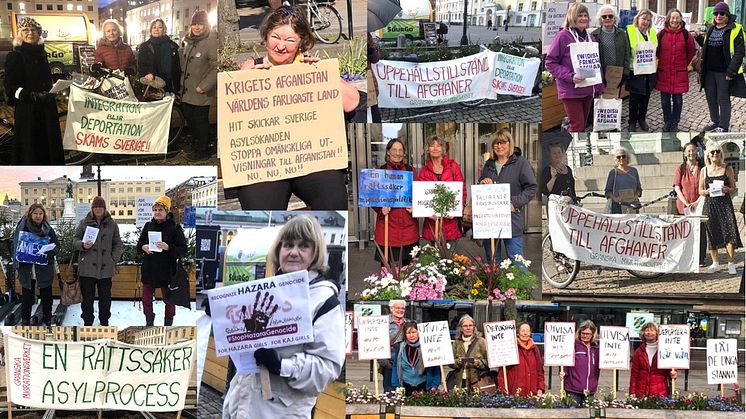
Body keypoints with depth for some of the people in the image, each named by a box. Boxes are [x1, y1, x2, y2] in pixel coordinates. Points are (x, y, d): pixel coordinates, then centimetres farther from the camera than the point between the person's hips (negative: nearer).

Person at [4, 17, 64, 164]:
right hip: (27, 110, -7)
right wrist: (34, 96, -24)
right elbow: (11, 88, -13)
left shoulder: (41, 53, 12)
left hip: (47, 108, 7)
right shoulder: (15, 56, -8)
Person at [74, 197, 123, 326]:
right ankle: (87, 323, 12)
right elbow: (75, 240, 7)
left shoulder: (112, 224, 6)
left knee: (105, 297, 8)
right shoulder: (84, 223, 4)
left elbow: (118, 244, 10)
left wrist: (114, 260, 0)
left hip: (106, 267, 1)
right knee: (87, 297, 2)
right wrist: (83, 245, -14)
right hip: (87, 268, -1)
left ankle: (104, 322, 22)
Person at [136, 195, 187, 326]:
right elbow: (139, 244, 14)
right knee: (146, 299, 11)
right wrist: (143, 247, -10)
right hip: (149, 270, 4)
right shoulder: (148, 226, 6)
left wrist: (168, 247, -27)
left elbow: (183, 250, -11)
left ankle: (168, 325, 21)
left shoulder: (175, 227, -8)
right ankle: (149, 324, 26)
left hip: (167, 270, -4)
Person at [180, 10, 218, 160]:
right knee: (189, 119, 15)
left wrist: (204, 86, -20)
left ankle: (202, 151, 13)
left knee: (201, 121, 1)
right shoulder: (189, 41, 11)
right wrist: (182, 84, 16)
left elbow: (216, 67, -19)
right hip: (187, 90, 8)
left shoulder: (211, 42, -15)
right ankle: (196, 146, 30)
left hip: (200, 92, -8)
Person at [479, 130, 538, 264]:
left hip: (512, 221, -6)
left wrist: (515, 203, -17)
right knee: (491, 259, 11)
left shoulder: (521, 163, -2)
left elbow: (532, 188, -7)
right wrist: (482, 183, 3)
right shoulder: (489, 165, 16)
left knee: (516, 260, -7)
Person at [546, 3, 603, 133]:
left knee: (582, 126, 10)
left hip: (588, 90, 6)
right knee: (577, 127, -10)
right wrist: (570, 77, -19)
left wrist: (599, 88, 14)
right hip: (570, 91, -6)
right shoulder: (563, 36, -7)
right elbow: (550, 62, -9)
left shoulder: (591, 38, 12)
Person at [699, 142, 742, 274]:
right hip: (710, 204, 2)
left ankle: (731, 263, -6)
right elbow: (700, 190, 10)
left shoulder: (727, 169, 4)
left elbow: (733, 188, 8)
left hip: (725, 203, -2)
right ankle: (715, 263, 16)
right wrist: (708, 191, -11)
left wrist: (727, 189, -14)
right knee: (712, 233, 4)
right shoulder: (704, 170, 7)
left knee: (729, 232, -11)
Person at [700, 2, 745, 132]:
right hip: (709, 71, 6)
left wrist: (731, 71, -17)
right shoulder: (711, 30, 12)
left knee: (723, 99, 1)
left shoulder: (735, 30, -8)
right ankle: (714, 121, 30)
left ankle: (723, 127, 9)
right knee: (710, 97, 14)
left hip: (723, 72, -6)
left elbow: (739, 52, -13)